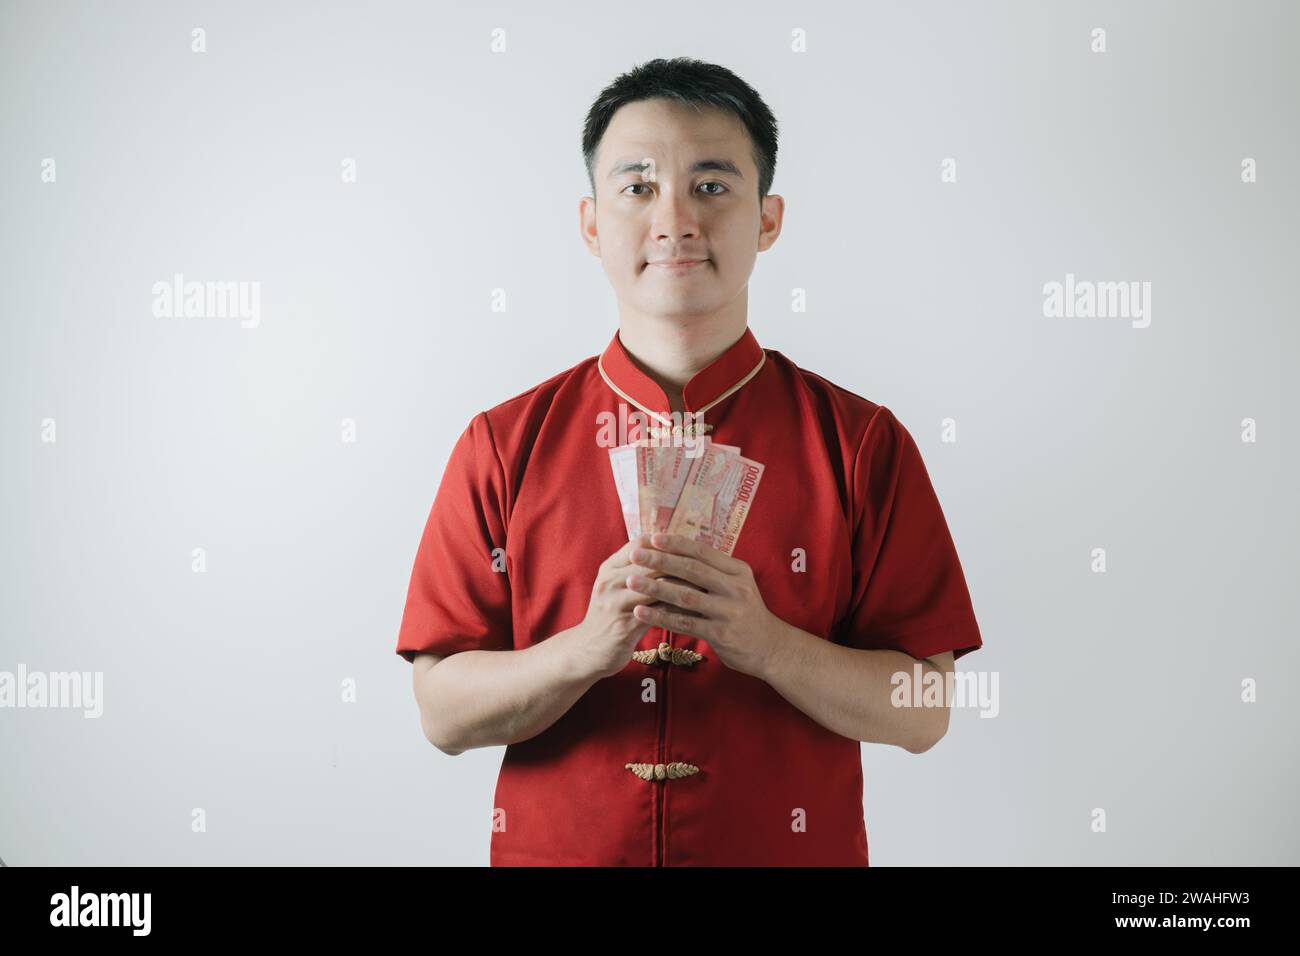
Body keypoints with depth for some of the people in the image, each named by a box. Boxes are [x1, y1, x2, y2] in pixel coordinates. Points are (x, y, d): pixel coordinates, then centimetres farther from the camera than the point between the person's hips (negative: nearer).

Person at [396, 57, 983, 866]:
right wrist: (586, 648, -23)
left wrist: (766, 643, -24)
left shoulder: (862, 443, -7)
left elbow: (923, 714, -9)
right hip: (554, 846, 1)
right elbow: (444, 714, -7)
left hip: (792, 850, 0)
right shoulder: (503, 445, -5)